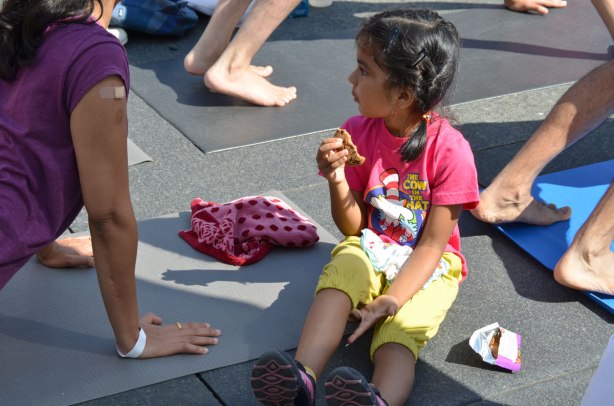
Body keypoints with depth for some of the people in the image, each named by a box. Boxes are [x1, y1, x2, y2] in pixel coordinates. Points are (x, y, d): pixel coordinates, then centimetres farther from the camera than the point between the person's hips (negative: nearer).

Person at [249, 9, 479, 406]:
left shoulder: (449, 149, -17)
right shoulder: (359, 134, -4)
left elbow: (433, 244, -14)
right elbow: (352, 227, 0)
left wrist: (391, 300, -25)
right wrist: (337, 180, -19)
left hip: (429, 265, -3)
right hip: (371, 249, 3)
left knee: (401, 325, -31)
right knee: (338, 276, -30)